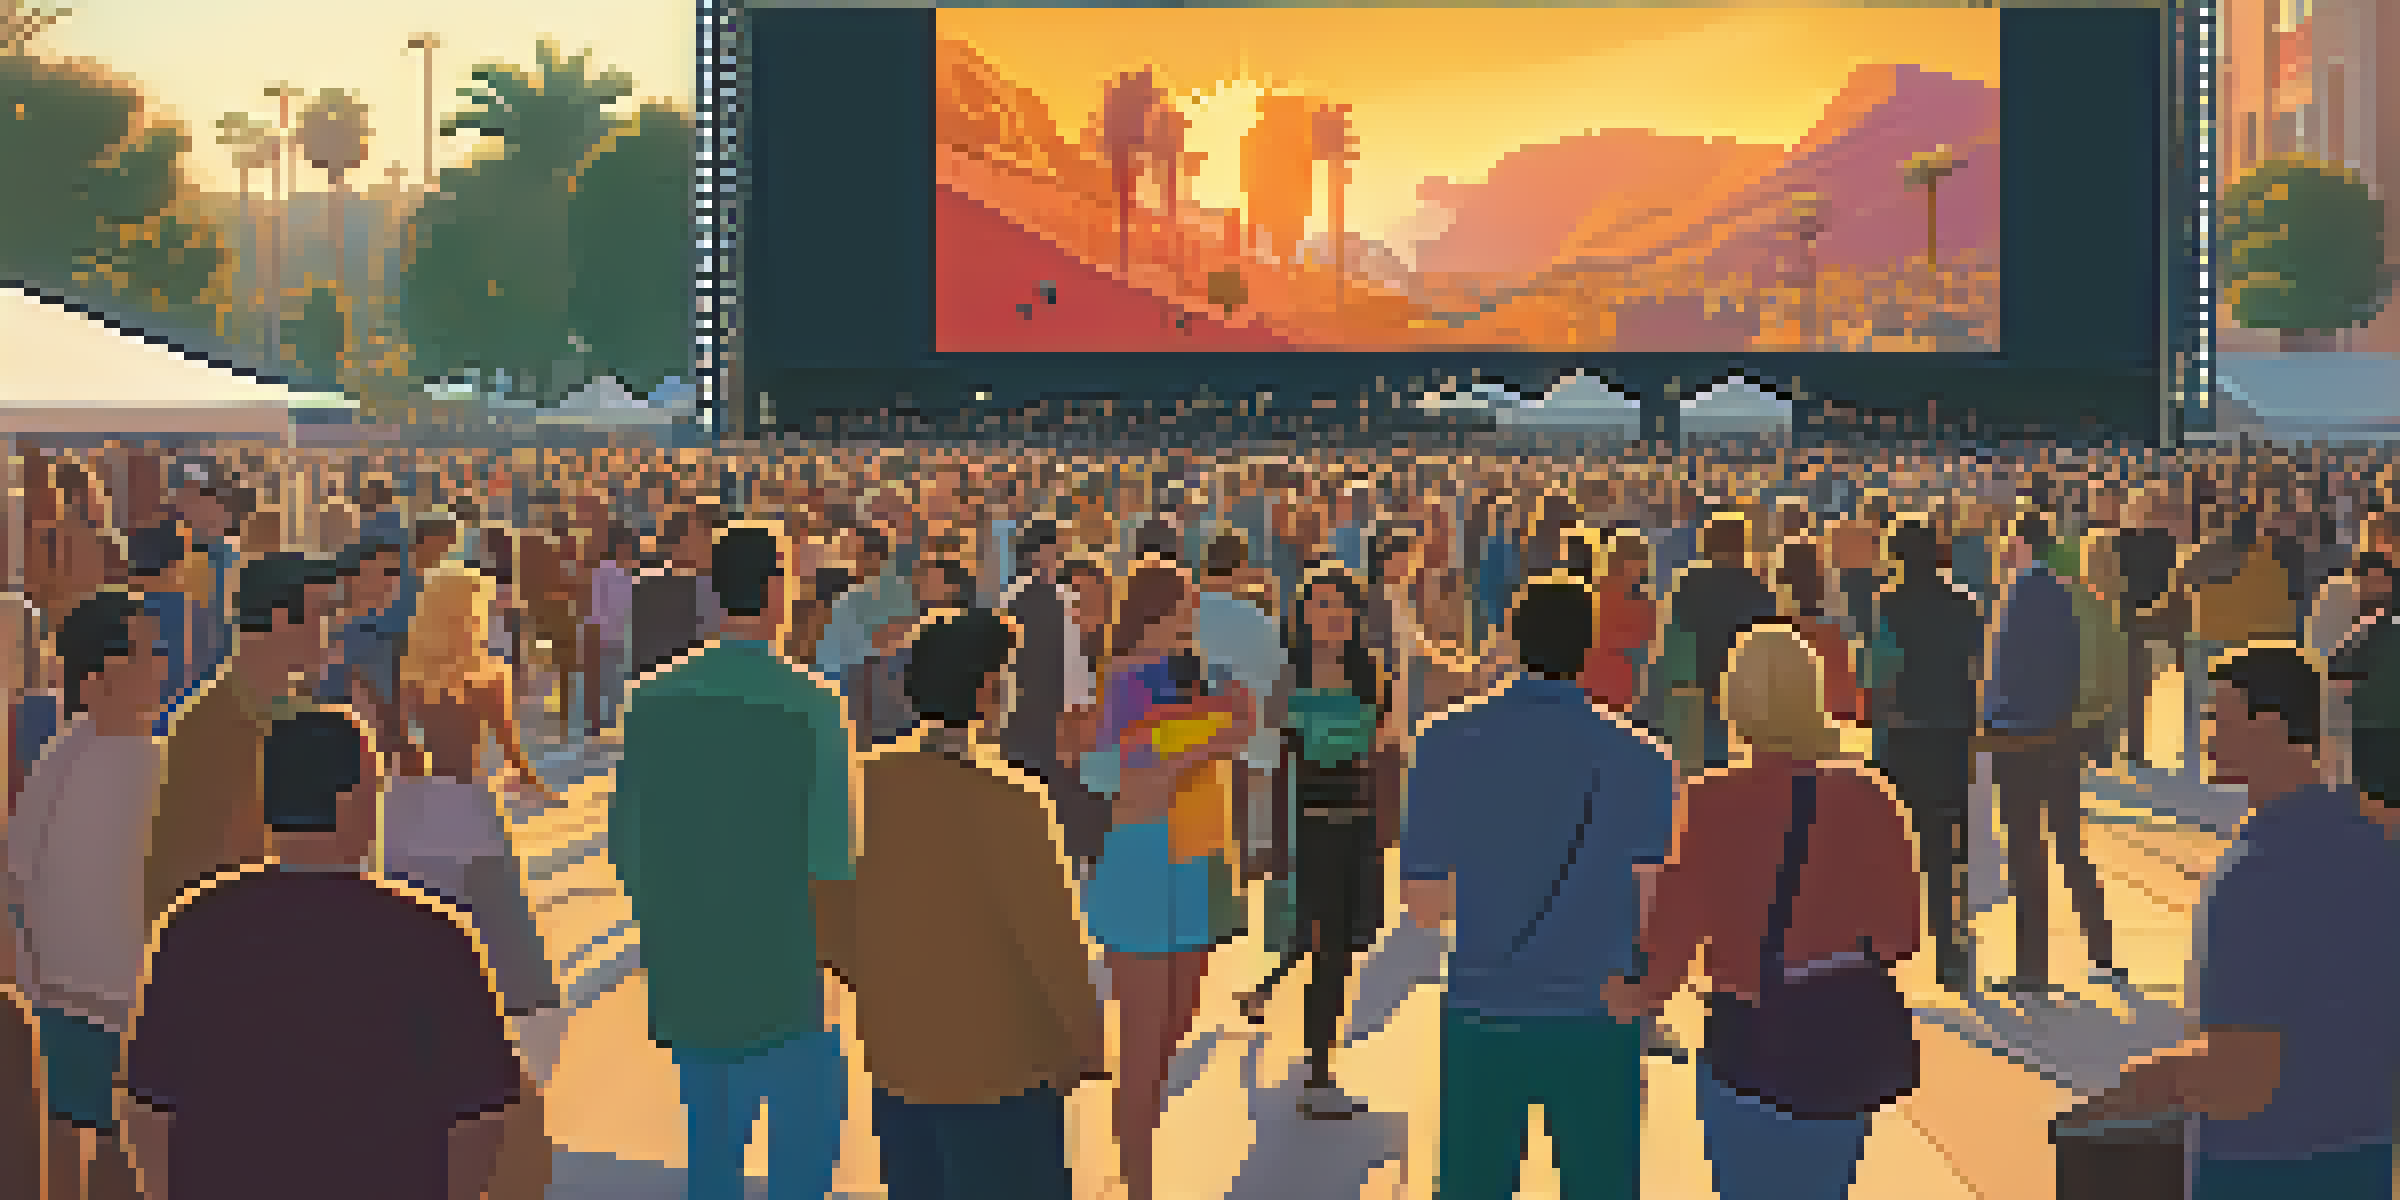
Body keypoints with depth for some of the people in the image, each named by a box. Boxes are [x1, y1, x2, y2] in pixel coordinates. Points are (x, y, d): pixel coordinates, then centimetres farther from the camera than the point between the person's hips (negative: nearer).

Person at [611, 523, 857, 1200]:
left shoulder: (652, 700, -3)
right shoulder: (812, 706, -15)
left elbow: (625, 844, 4)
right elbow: (834, 856, -15)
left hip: (686, 975, 4)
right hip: (788, 976, -4)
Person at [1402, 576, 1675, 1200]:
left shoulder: (1447, 746, -5)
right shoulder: (1640, 760, -7)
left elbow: (1424, 907, -2)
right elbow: (1653, 913, -11)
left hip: (1482, 1024, 1)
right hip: (1595, 1023, -1)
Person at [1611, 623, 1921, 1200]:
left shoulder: (1712, 804, -14)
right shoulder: (1867, 800, -7)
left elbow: (1676, 930, -11)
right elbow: (1898, 933, -2)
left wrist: (1639, 998, 7)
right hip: (1847, 1049, 3)